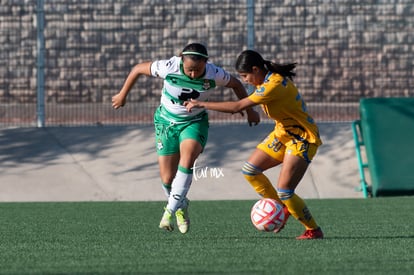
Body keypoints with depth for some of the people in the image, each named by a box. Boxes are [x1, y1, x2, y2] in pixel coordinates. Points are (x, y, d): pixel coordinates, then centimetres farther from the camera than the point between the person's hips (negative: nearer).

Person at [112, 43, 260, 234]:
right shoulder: (169, 67, -25)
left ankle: (171, 210, -26)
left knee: (187, 157, -32)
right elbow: (138, 69, -8)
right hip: (166, 122, 0)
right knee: (167, 179, -3)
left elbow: (235, 84, 1)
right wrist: (122, 95, 2)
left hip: (195, 122, 0)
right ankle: (181, 208, 29)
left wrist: (249, 110, 12)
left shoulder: (214, 74, -21)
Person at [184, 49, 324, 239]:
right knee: (250, 170, 5)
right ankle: (282, 208, 19)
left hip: (302, 139, -10)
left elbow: (237, 107, -29)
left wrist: (202, 105, -23)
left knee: (284, 191, -14)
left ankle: (314, 231, 3)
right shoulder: (267, 79, 1)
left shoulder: (274, 85, -28)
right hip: (283, 133, 10)